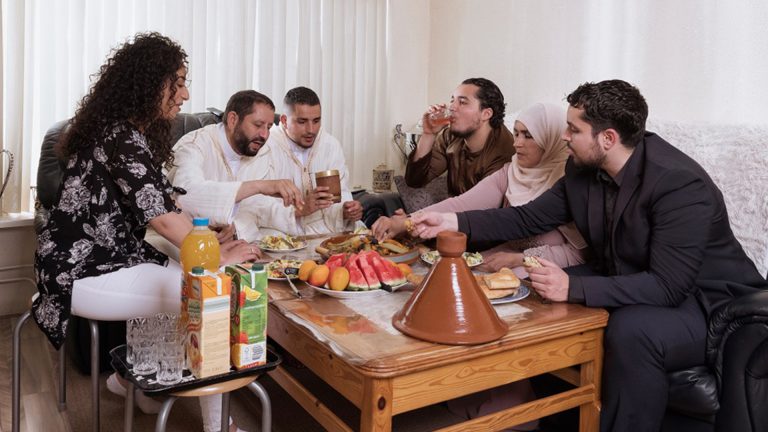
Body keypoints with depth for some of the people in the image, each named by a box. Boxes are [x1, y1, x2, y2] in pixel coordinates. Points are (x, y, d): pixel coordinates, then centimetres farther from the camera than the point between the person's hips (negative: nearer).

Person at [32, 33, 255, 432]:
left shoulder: (129, 131, 11)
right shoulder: (122, 138, -20)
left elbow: (155, 211, 9)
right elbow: (161, 217, -24)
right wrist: (220, 257, -16)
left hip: (101, 255, 10)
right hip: (82, 269, -10)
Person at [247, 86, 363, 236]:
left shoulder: (331, 145, 8)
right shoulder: (265, 147, -10)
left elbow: (341, 193, 10)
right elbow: (257, 206, -18)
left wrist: (347, 212, -12)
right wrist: (299, 209, -31)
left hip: (328, 233, 5)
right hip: (283, 237, -5)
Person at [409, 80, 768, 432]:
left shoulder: (680, 183, -26)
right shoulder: (582, 170, -3)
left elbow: (668, 286, -30)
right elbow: (528, 218, 5)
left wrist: (574, 287, -37)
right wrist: (455, 223, -5)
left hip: (703, 299, -7)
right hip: (624, 281, 7)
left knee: (631, 329, -36)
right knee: (540, 297, -7)